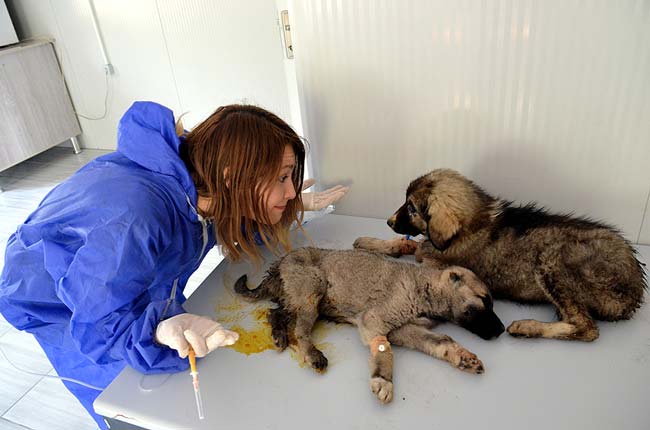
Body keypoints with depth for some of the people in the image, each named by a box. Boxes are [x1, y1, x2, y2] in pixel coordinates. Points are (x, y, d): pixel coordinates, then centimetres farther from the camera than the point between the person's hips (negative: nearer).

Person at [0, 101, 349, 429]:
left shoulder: (202, 186, -23)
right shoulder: (135, 220, -45)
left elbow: (237, 223, -1)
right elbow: (101, 326, -35)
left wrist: (295, 204, -13)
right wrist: (160, 331, -54)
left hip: (140, 288, 6)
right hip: (61, 307, -6)